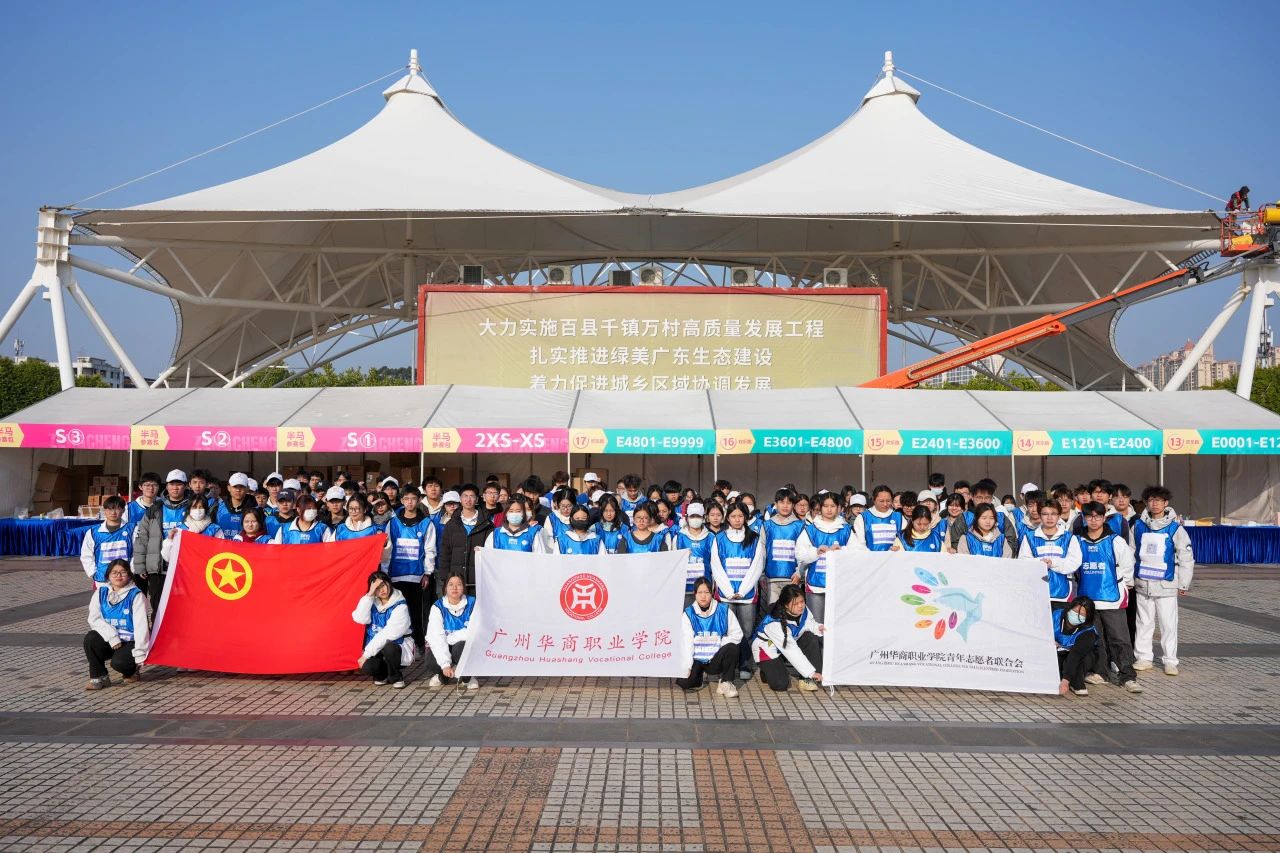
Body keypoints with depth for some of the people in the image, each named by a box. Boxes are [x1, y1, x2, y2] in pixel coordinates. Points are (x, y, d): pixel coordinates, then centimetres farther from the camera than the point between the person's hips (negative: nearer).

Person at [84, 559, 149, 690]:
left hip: (131, 642, -4)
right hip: (109, 640, 4)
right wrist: (112, 636, -19)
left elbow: (141, 626, -15)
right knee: (90, 638, -24)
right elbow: (94, 619, -4)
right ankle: (99, 677, -9)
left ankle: (133, 669, 8)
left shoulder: (136, 595, -9)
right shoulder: (101, 592, 4)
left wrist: (139, 655, -21)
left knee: (118, 662, -29)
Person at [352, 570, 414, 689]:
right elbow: (360, 618, -14)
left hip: (398, 648, -3)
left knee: (388, 648, -37)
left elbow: (387, 635, -20)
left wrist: (366, 654, -20)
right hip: (376, 650, 3)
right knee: (367, 667, -28)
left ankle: (396, 677, -8)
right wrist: (369, 595, -20)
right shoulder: (372, 603, 4)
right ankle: (381, 674, 9)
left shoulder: (400, 607, -14)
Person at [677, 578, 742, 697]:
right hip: (696, 660, 0)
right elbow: (686, 642, -9)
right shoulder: (688, 613, -2)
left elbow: (737, 634, -2)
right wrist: (686, 666, -19)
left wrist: (720, 645, -15)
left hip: (716, 660, 0)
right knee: (683, 682, -25)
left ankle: (726, 682, -9)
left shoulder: (723, 610, -2)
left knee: (732, 647, -29)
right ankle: (699, 675, 12)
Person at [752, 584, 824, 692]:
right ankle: (767, 671, 13)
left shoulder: (804, 611, -17)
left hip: (791, 643, 6)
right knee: (780, 685, -22)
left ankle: (806, 679, -13)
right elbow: (791, 651, -34)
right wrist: (811, 672, -33)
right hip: (768, 650, -6)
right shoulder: (775, 623, -35)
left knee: (812, 639, -20)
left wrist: (819, 628, -26)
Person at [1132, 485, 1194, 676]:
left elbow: (1186, 558, -1)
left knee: (1168, 624, 1)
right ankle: (1144, 658, 19)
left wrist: (1184, 584, -1)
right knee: (1144, 623, 10)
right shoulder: (1138, 526, 4)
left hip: (1166, 586, -3)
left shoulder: (1175, 528, -4)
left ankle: (1170, 661, 11)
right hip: (1142, 584, 3)